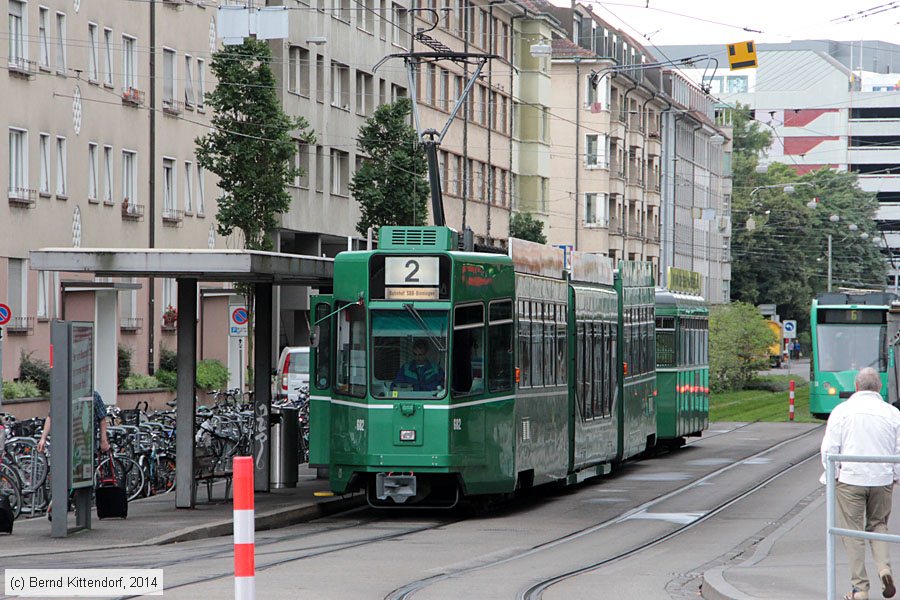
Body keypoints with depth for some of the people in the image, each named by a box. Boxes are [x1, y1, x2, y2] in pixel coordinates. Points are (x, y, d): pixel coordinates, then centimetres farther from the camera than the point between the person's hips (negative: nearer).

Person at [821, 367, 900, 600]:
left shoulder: (842, 411, -5)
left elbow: (829, 448, -6)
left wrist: (833, 475, 6)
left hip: (850, 479, -2)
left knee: (853, 533, 5)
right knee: (878, 524, 20)